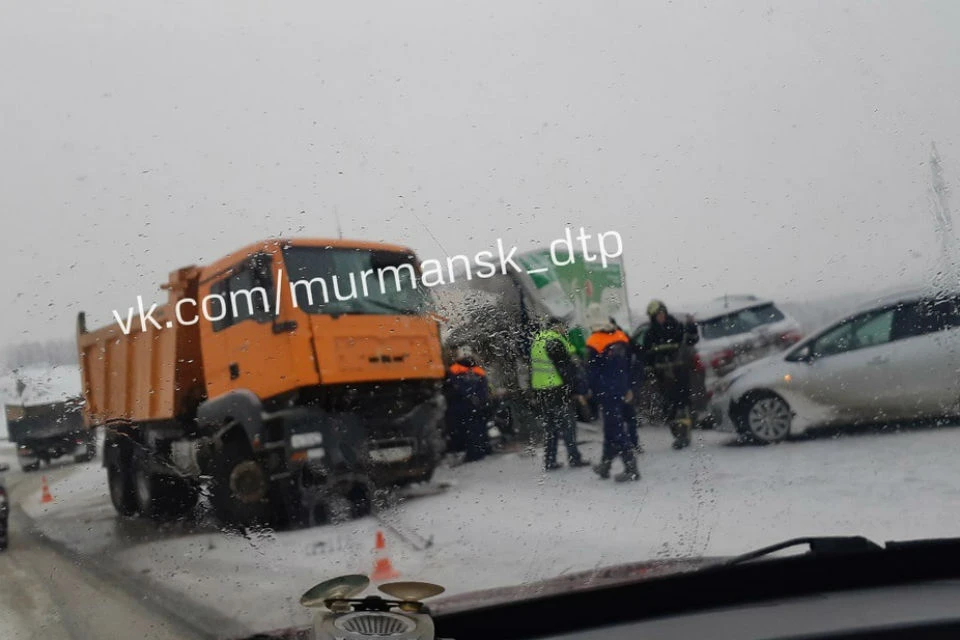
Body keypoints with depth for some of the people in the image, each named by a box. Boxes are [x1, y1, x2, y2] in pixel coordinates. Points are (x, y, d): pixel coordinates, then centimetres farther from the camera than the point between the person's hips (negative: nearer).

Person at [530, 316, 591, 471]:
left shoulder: (536, 341, 11)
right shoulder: (555, 342, -15)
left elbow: (532, 367, 17)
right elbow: (566, 369, -17)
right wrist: (579, 391, -12)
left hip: (539, 391, 8)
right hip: (557, 390, -8)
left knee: (549, 426, 13)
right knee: (567, 423, 3)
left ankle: (549, 461, 15)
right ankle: (574, 458, 8)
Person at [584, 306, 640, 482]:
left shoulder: (593, 343, -14)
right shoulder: (621, 337, 6)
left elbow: (592, 372, -11)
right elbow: (629, 366, 12)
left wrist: (594, 391, 1)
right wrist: (628, 388, 18)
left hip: (606, 392, -7)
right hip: (621, 390, 7)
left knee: (615, 429, -3)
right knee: (612, 427, 16)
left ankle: (631, 468, -5)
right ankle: (605, 464, 26)